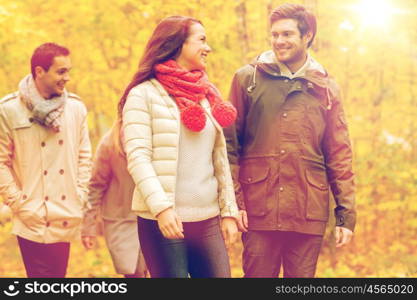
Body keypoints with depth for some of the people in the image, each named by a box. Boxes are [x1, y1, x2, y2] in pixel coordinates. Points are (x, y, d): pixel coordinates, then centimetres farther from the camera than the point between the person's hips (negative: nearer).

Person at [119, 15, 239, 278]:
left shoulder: (208, 94, 16)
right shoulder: (144, 94, -2)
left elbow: (220, 159, 16)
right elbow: (137, 157, -11)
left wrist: (229, 211, 11)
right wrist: (161, 206, -21)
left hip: (208, 220, 5)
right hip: (164, 221, -5)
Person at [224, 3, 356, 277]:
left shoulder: (325, 88, 10)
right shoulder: (247, 78, 6)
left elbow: (339, 155, 9)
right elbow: (230, 142, 3)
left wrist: (346, 214, 3)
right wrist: (233, 201, -6)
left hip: (309, 213, 1)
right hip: (259, 210, -1)